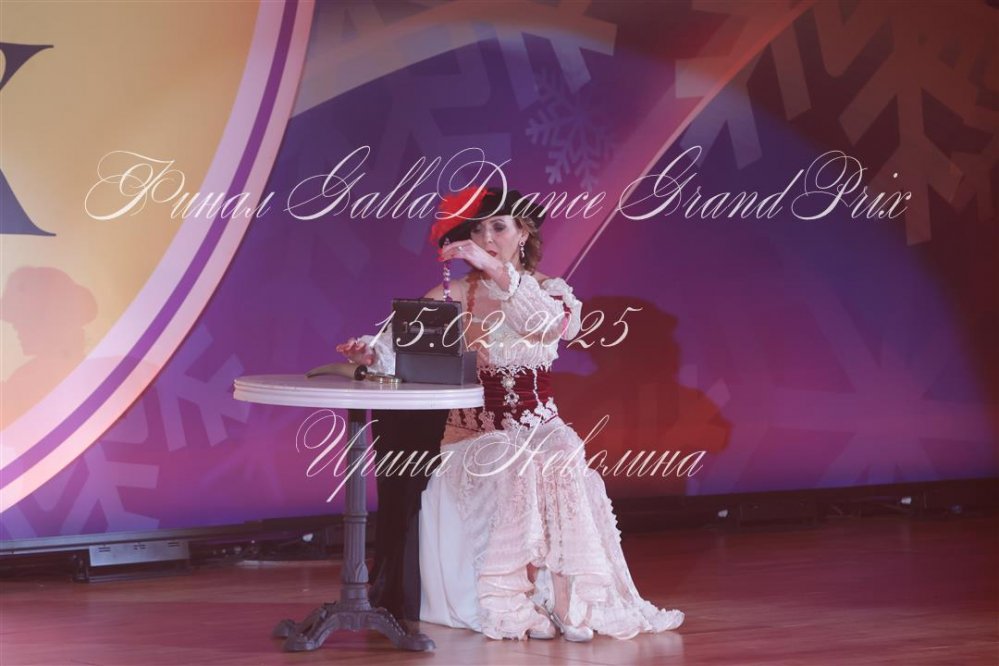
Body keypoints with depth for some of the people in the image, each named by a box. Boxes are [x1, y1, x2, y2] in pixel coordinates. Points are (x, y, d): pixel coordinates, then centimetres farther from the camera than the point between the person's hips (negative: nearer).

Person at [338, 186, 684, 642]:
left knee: (562, 462, -33)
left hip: (539, 429, 1)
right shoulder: (451, 296, 4)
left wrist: (496, 270, -30)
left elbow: (553, 325, -21)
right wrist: (373, 352, -33)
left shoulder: (551, 291, 5)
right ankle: (515, 601, -28)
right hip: (473, 434, -1)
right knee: (510, 473, -33)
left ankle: (568, 600, -29)